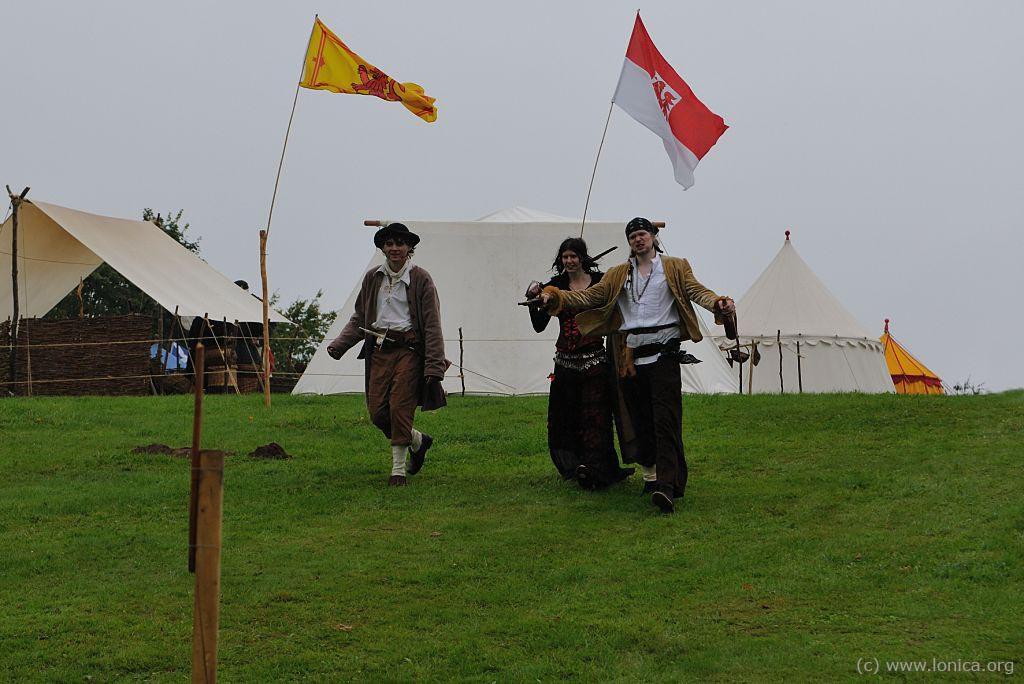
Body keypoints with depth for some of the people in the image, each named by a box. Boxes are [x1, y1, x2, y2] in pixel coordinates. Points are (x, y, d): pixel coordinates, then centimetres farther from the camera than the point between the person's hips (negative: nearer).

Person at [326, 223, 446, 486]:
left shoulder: (420, 279, -2)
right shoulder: (373, 278, 11)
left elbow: (432, 325, -5)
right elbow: (359, 317, 19)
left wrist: (434, 366, -12)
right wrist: (339, 345, 5)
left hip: (408, 349, -5)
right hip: (379, 350, 5)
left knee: (399, 407, -9)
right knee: (377, 410, 0)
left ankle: (399, 470, 3)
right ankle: (418, 441, 26)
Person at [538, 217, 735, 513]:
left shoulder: (675, 267, 10)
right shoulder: (618, 274, 19)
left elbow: (696, 290, -4)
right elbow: (591, 296, 11)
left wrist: (719, 303, -25)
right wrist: (556, 297, -4)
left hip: (663, 352, -4)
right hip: (631, 355, 4)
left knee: (666, 421, -13)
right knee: (639, 420, 9)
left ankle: (667, 486, -23)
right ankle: (649, 475, 24)